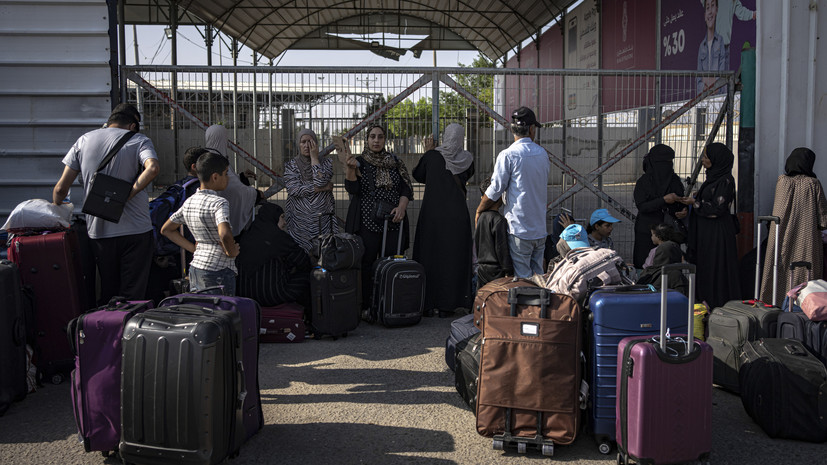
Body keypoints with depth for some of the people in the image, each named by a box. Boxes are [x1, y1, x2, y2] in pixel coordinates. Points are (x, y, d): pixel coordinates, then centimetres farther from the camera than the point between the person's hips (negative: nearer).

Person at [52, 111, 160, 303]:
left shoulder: (84, 140, 11)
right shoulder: (139, 140, 1)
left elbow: (61, 188, 9)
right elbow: (153, 168, -23)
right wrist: (127, 195, -16)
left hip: (98, 231, 4)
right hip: (135, 230, -4)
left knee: (107, 294, 13)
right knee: (132, 295, 0)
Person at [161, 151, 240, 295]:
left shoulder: (189, 202, 9)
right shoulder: (219, 203, -16)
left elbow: (166, 230, 19)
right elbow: (225, 235, -32)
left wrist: (194, 249, 14)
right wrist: (232, 252, -12)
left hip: (195, 266, 8)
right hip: (219, 270, -8)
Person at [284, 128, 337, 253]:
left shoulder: (326, 162, 5)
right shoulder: (291, 165, 6)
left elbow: (320, 182, -14)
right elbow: (293, 190, -10)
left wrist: (314, 157, -7)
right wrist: (322, 188, -10)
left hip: (322, 219, 0)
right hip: (300, 219, 0)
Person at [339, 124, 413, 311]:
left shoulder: (396, 162, 14)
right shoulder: (359, 162, 5)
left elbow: (406, 188, 12)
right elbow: (352, 189, -8)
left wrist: (401, 206, -7)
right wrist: (349, 168, -25)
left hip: (393, 222, 3)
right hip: (366, 223, -2)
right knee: (366, 264, -4)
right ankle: (365, 307, 2)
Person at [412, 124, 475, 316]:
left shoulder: (431, 156, -3)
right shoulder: (467, 159, -1)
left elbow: (417, 175, 11)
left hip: (431, 214, 0)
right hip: (456, 215, 0)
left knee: (429, 255, 8)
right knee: (452, 257, 6)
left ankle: (428, 304, 9)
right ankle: (447, 305, 6)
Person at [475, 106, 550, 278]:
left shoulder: (508, 155, -11)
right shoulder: (543, 153, 8)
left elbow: (495, 191, -9)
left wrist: (478, 211, 5)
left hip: (519, 228, -6)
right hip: (540, 228, 6)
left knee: (522, 278, -3)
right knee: (537, 275, 13)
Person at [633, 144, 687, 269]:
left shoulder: (674, 180, 8)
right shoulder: (643, 182, -4)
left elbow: (681, 201, 16)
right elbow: (641, 206, -12)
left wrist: (684, 212, -6)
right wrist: (663, 200, -21)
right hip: (648, 232, -3)